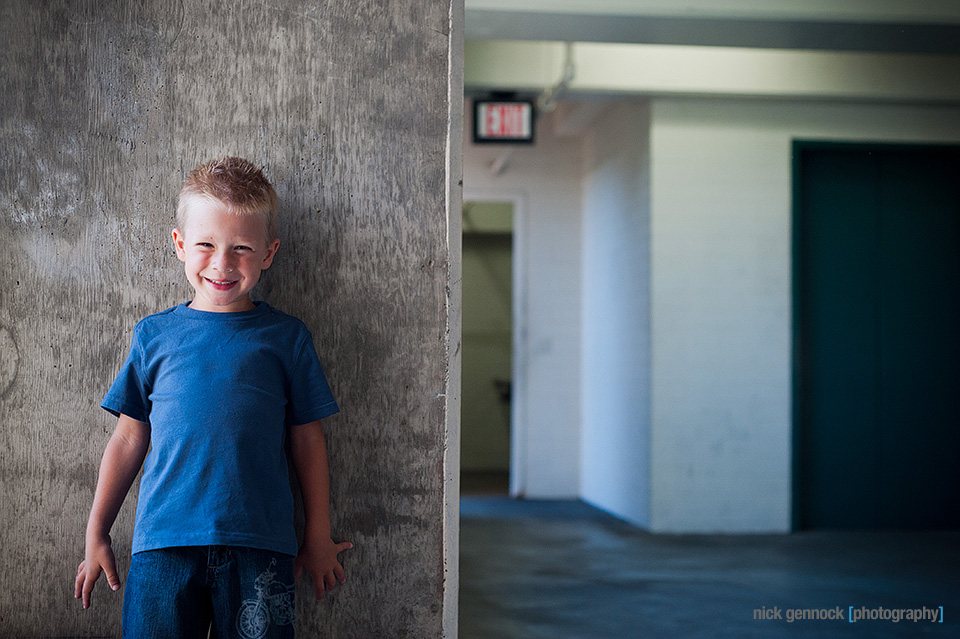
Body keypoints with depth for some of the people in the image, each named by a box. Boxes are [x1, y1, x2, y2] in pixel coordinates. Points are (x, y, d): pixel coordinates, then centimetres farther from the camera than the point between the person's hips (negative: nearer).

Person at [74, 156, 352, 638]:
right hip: (164, 543, 1)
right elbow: (128, 439, 12)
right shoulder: (154, 336, 8)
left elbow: (308, 441, 9)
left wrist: (318, 539, 10)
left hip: (259, 546, -1)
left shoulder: (286, 338, 6)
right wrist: (96, 535, 13)